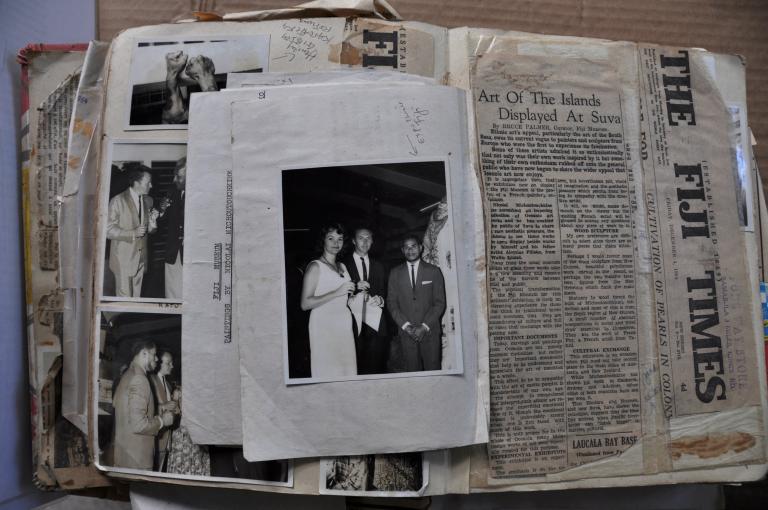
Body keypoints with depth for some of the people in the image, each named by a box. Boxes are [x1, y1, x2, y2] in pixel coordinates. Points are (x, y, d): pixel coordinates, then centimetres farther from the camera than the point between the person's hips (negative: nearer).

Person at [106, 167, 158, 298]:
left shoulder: (148, 201, 9)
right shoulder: (118, 201, -9)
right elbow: (109, 230, -10)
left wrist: (152, 220, -8)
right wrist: (133, 233, -21)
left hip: (140, 258, 5)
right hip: (123, 259, -5)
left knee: (136, 297, 11)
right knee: (124, 298, 0)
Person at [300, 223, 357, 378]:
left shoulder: (342, 266, 17)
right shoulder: (315, 266, -4)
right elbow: (305, 304, -14)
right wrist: (337, 292, -16)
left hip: (345, 324, 6)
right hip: (323, 326, -6)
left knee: (347, 369, 2)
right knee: (327, 371, -6)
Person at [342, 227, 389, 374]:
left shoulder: (378, 266, 17)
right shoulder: (343, 264, 4)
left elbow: (384, 292, 17)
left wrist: (380, 299, -4)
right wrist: (355, 287, -16)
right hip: (353, 323, -3)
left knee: (376, 366, 1)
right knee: (354, 367, -5)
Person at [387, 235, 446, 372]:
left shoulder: (434, 271, 7)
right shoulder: (395, 273, 11)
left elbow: (440, 303, 2)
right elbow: (391, 303, 7)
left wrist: (424, 327, -8)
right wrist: (406, 326, -6)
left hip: (430, 332, -1)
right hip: (406, 333, 1)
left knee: (433, 370, -4)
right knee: (413, 373, -1)